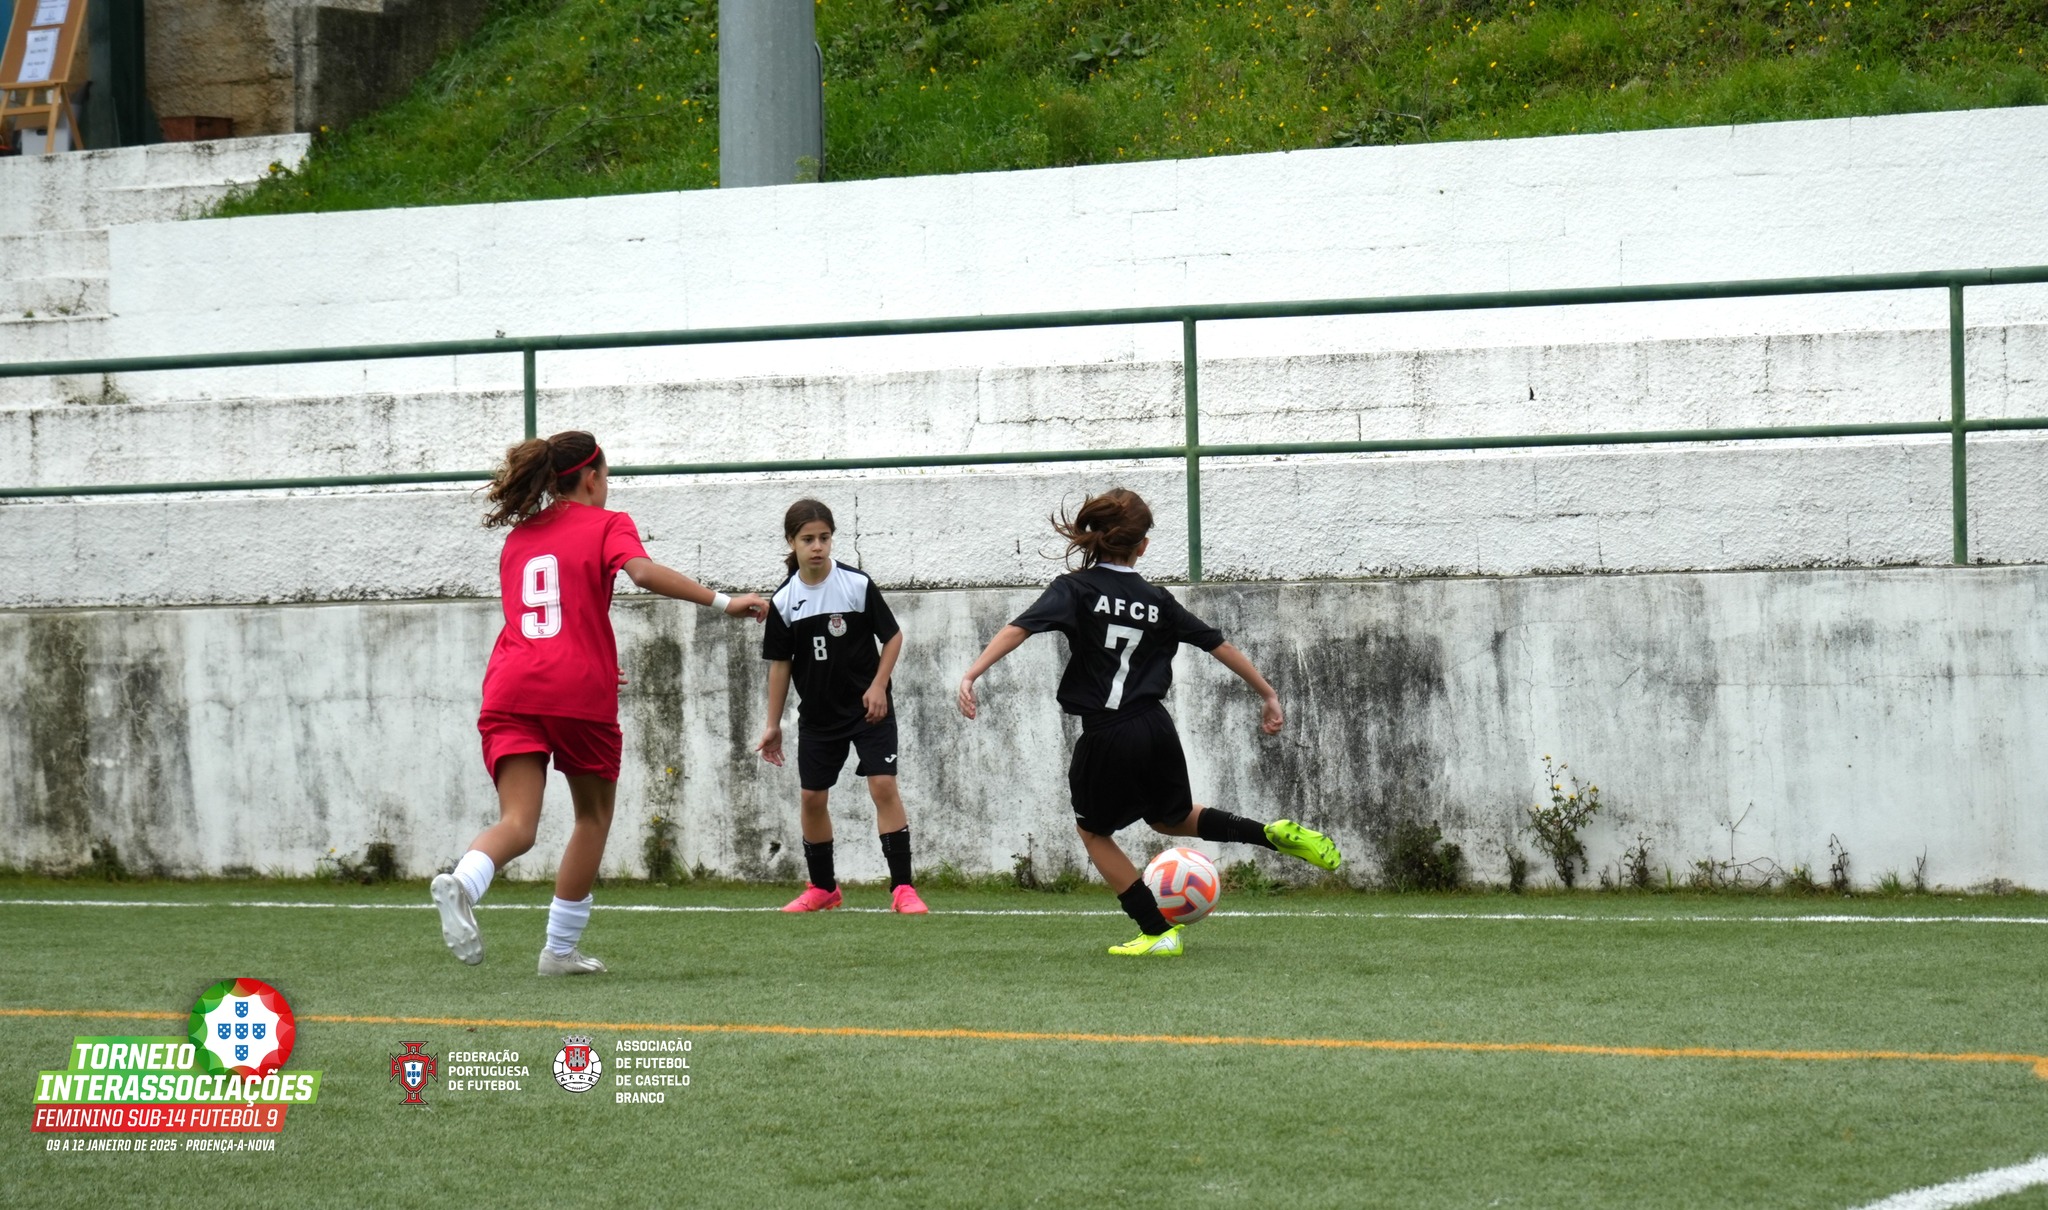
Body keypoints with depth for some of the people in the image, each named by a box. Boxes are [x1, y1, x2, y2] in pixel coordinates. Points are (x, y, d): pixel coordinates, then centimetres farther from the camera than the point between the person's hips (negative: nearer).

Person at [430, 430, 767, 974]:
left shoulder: (518, 538, 25)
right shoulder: (606, 525, 8)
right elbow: (643, 571, -13)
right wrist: (722, 602, -16)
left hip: (510, 688, 4)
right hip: (578, 692, -3)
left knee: (517, 825, -7)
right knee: (594, 814, 18)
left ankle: (460, 883, -40)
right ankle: (560, 949, 19)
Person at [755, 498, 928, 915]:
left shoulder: (858, 584, -11)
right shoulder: (784, 600, -3)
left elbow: (893, 636, -3)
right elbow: (780, 663, 5)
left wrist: (878, 685, -14)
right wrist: (773, 725, 6)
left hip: (868, 708, -3)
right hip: (818, 715, 3)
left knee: (884, 786, -14)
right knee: (811, 798, 7)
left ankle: (902, 887, -11)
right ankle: (823, 887, 24)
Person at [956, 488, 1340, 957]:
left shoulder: (1077, 589, -3)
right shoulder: (1158, 601, 8)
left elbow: (1021, 628, -17)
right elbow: (1220, 646, 12)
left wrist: (971, 675, -23)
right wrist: (1268, 695, 22)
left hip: (1107, 735, -4)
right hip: (1157, 728, 4)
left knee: (1094, 831, 18)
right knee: (1172, 818, 28)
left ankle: (1158, 933, 14)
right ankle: (1277, 834, 12)